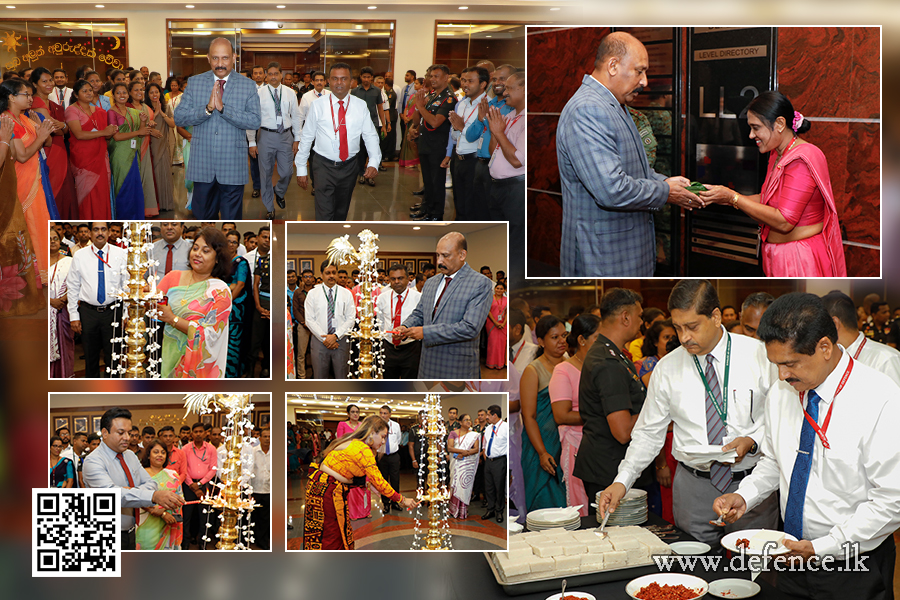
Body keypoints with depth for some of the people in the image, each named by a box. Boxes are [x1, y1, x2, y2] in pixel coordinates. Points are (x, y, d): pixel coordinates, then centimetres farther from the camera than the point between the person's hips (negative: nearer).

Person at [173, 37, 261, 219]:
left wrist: (223, 108, -20)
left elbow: (255, 122, -11)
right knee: (203, 217, 12)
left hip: (233, 167, -2)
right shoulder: (194, 82, 6)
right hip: (202, 165, 2)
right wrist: (207, 108, -17)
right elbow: (179, 118, -2)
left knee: (232, 218, 5)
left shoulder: (248, 86, 1)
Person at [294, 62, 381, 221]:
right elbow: (306, 137, 1)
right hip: (324, 166, -2)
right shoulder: (318, 105, -4)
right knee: (324, 215, -10)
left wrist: (374, 163, -17)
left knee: (342, 211, 18)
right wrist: (301, 168, 1)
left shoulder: (361, 106, 0)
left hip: (350, 166, 3)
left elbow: (370, 136, -1)